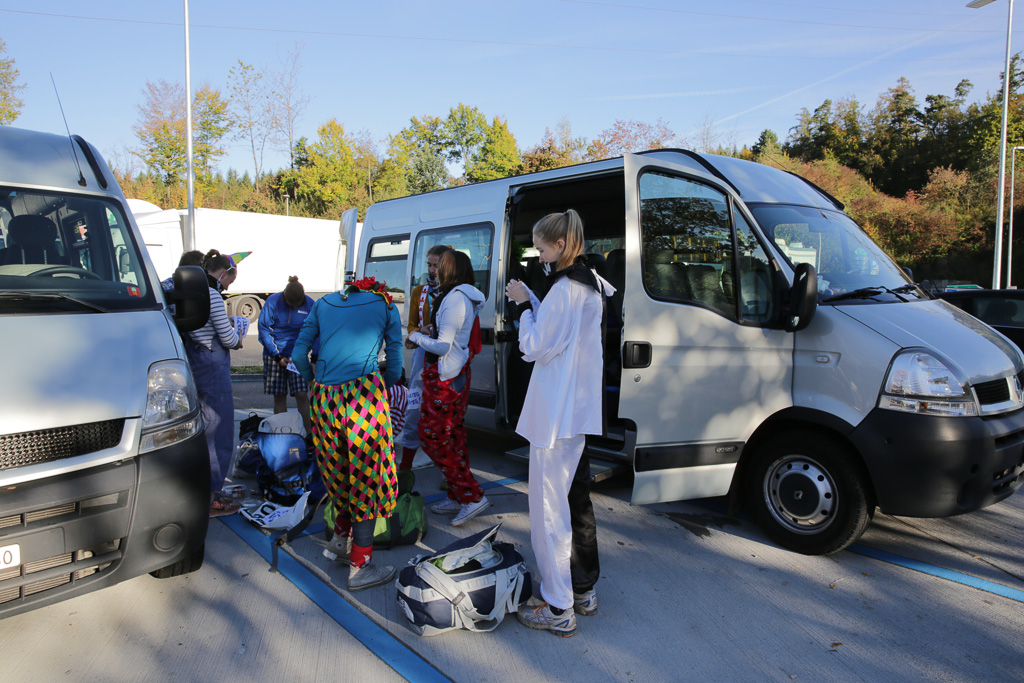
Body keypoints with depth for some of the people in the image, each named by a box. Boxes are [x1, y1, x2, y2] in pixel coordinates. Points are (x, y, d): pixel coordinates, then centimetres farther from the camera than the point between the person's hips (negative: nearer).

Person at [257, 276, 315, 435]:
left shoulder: (309, 304, -4)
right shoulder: (273, 301, -7)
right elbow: (264, 329, -5)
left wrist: (315, 355, -10)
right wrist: (278, 356, -11)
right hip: (275, 355, 0)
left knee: (301, 394, -7)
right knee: (279, 396, 5)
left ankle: (309, 432, 1)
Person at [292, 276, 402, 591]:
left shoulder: (323, 303, 22)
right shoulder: (386, 306, 15)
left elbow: (299, 354, 15)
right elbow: (395, 365, 12)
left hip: (324, 396, 4)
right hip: (364, 393, -4)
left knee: (340, 472, 21)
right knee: (366, 474, 4)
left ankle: (340, 540, 35)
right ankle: (360, 567, 12)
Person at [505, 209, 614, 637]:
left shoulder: (564, 289, -19)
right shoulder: (590, 285, 12)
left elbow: (534, 348, -15)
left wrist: (524, 303, -4)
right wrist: (530, 302, 8)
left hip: (555, 416, -10)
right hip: (579, 410, 10)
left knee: (549, 508, -1)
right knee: (577, 499, 19)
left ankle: (558, 610, 9)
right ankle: (584, 590, 33)